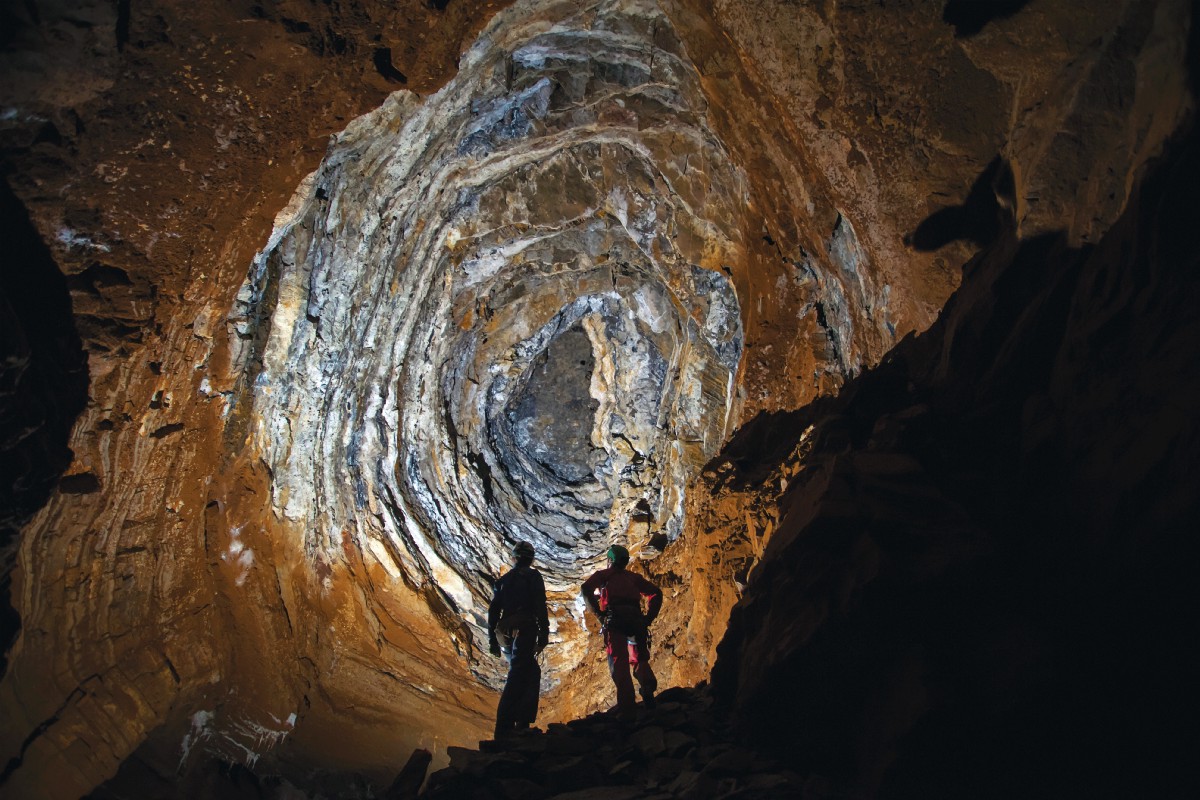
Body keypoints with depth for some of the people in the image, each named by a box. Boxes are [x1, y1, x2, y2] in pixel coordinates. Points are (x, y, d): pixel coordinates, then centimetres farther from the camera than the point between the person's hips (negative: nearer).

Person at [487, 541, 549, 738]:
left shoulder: (503, 579, 19)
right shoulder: (533, 576, 5)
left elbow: (493, 610, 15)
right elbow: (540, 607, -7)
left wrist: (492, 640, 17)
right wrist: (543, 635, -7)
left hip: (505, 635, 6)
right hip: (524, 632, -6)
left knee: (532, 672, 18)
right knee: (516, 677, -11)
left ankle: (522, 722, 12)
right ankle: (504, 728, -20)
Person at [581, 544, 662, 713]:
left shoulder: (604, 575, 18)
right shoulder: (634, 577, 27)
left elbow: (586, 589, -1)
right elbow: (656, 593, 20)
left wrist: (599, 613, 1)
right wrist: (649, 617, 16)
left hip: (614, 620, -3)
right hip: (636, 621, 3)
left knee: (618, 661, -4)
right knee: (640, 659, 14)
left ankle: (627, 704, -16)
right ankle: (648, 690, -11)